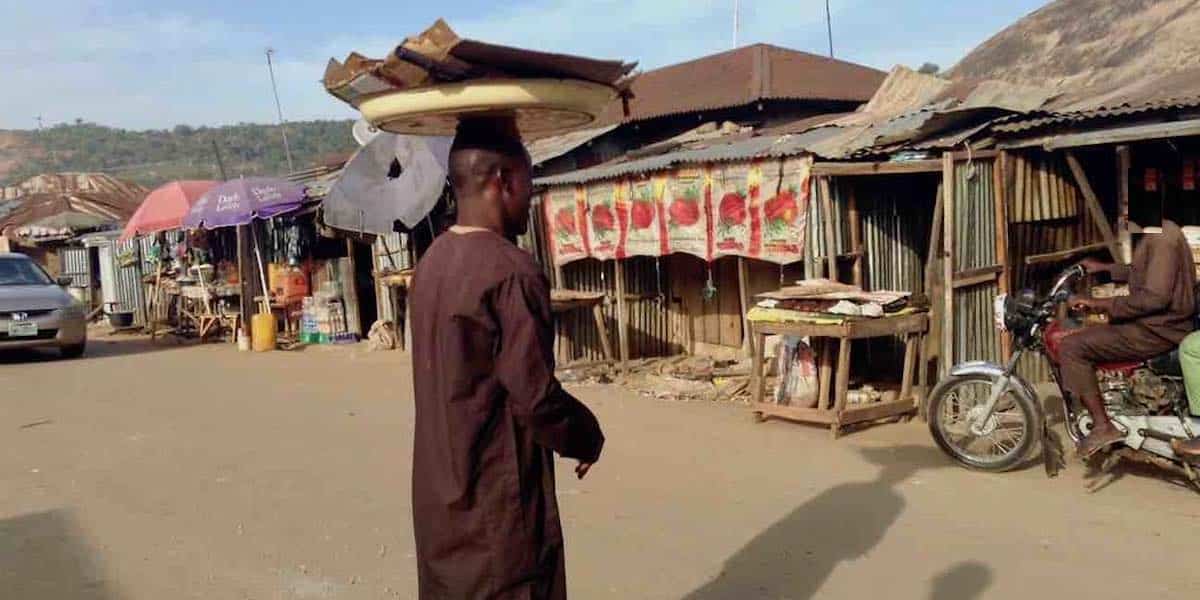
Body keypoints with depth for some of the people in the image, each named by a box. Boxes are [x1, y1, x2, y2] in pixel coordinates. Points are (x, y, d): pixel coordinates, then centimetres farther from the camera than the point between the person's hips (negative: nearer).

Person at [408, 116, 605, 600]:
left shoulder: (432, 263, 4)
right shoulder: (511, 271, -22)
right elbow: (536, 397, -23)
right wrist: (588, 438, -4)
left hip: (439, 492, 8)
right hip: (497, 501, -8)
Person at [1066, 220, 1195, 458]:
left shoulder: (1161, 237, -22)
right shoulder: (1160, 231, 11)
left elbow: (1154, 297, -29)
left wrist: (1101, 304, -24)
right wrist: (1104, 267, 30)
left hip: (1157, 331, -11)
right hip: (1161, 323, 11)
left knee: (1072, 347, -17)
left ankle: (1103, 427, -14)